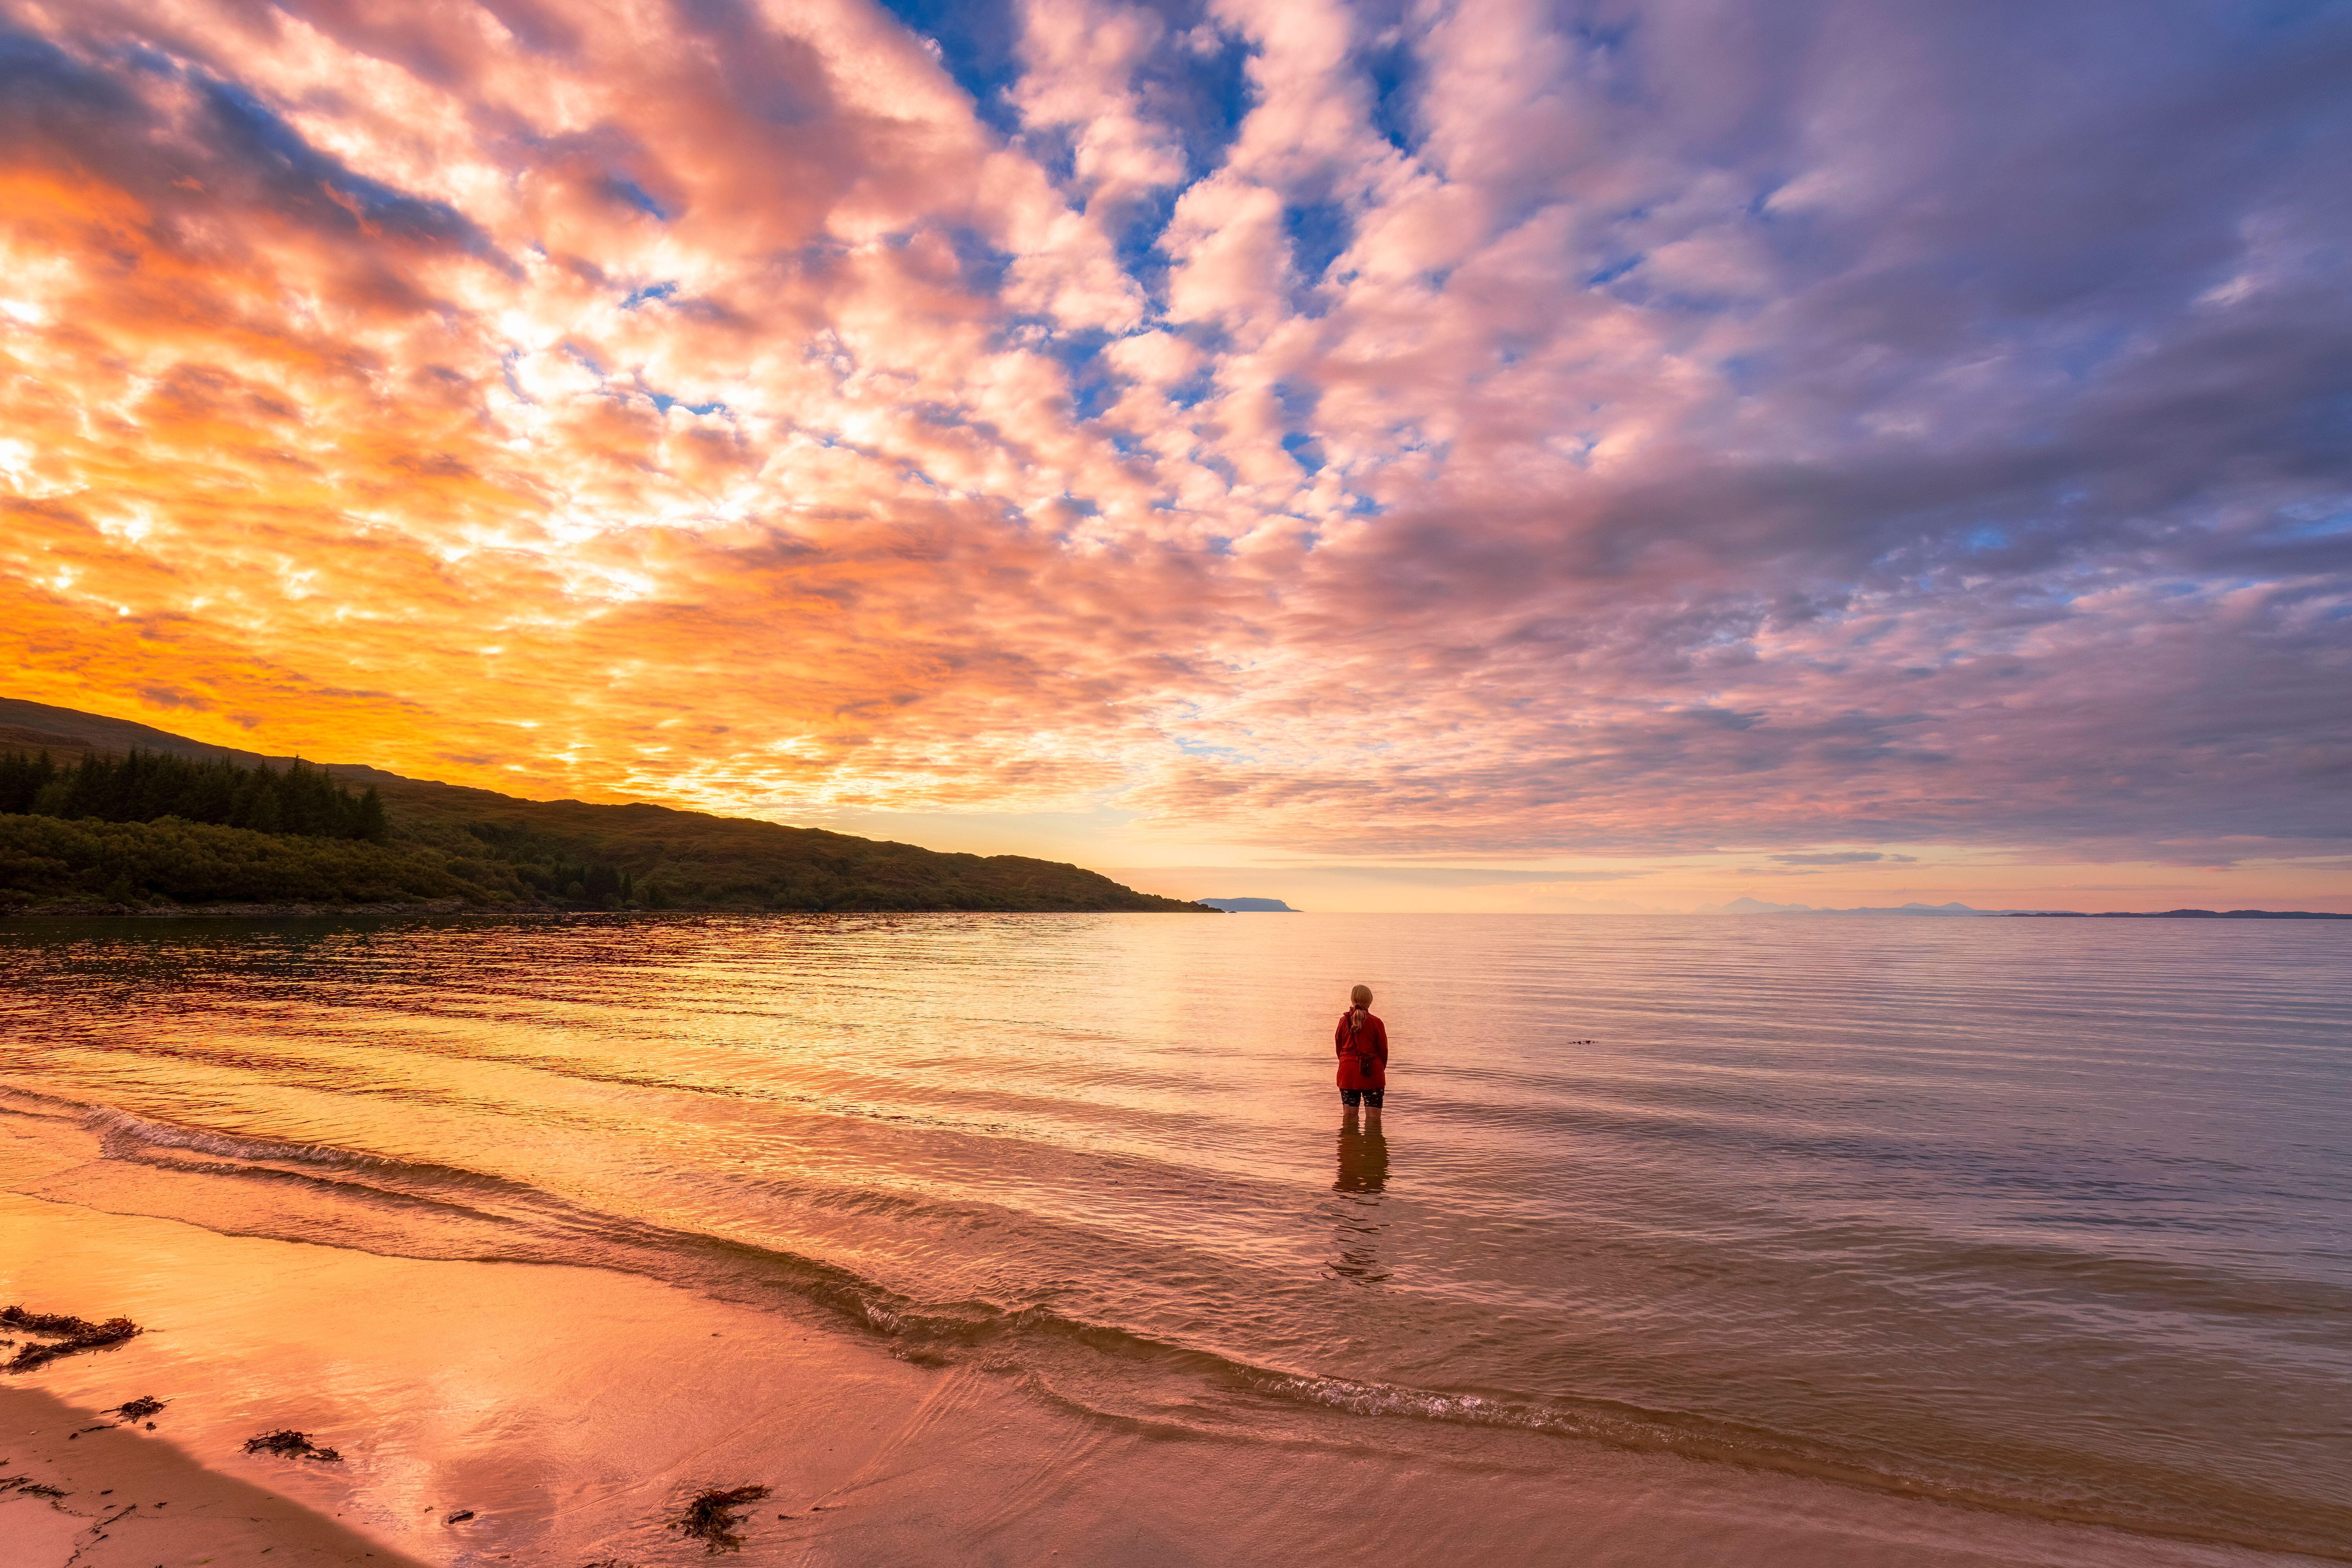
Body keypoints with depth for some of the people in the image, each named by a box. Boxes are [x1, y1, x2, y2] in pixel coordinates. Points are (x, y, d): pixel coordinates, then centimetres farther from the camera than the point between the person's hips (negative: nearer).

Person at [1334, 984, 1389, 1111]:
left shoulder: (1344, 1021, -1)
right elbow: (1383, 1049, -1)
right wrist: (1382, 1069, 15)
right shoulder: (1376, 1022, -7)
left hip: (1348, 1072, 2)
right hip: (1372, 1073, -2)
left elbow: (1338, 1048, 7)